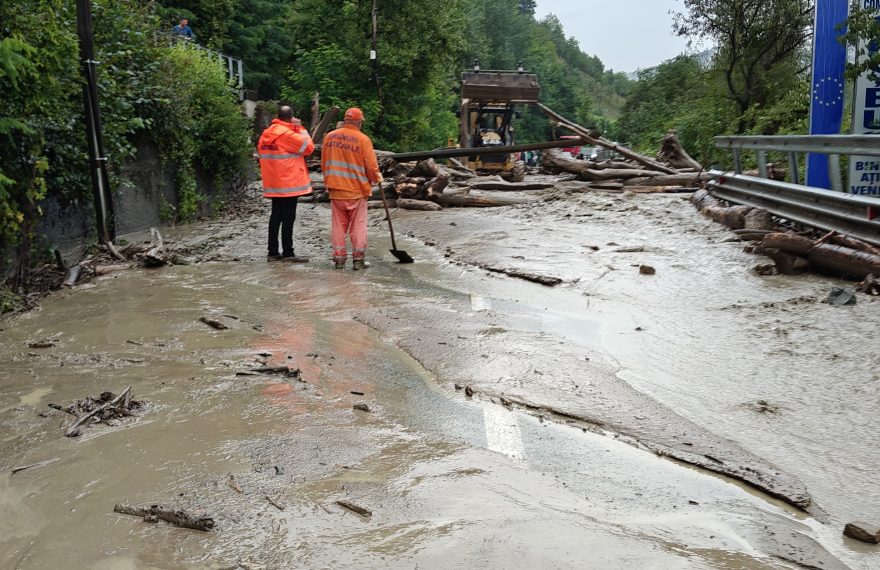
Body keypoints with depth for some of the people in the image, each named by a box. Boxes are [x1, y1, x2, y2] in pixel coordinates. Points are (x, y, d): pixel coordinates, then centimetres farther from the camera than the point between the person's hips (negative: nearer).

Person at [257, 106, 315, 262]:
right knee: (288, 217, -3)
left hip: (273, 184, 8)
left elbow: (260, 151, 16)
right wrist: (300, 128, -2)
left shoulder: (266, 134, 8)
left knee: (276, 215, 12)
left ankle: (273, 252, 15)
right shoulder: (288, 134, -15)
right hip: (289, 183, -8)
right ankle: (288, 253, 0)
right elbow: (309, 147, -10)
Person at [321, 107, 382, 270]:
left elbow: (324, 163, 10)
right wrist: (377, 178, 10)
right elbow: (371, 165, -10)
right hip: (357, 190, -3)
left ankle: (339, 258, 12)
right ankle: (358, 259, 5)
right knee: (358, 225, 5)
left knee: (338, 225, 11)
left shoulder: (330, 136, 2)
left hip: (336, 189, 4)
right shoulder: (363, 139, -12)